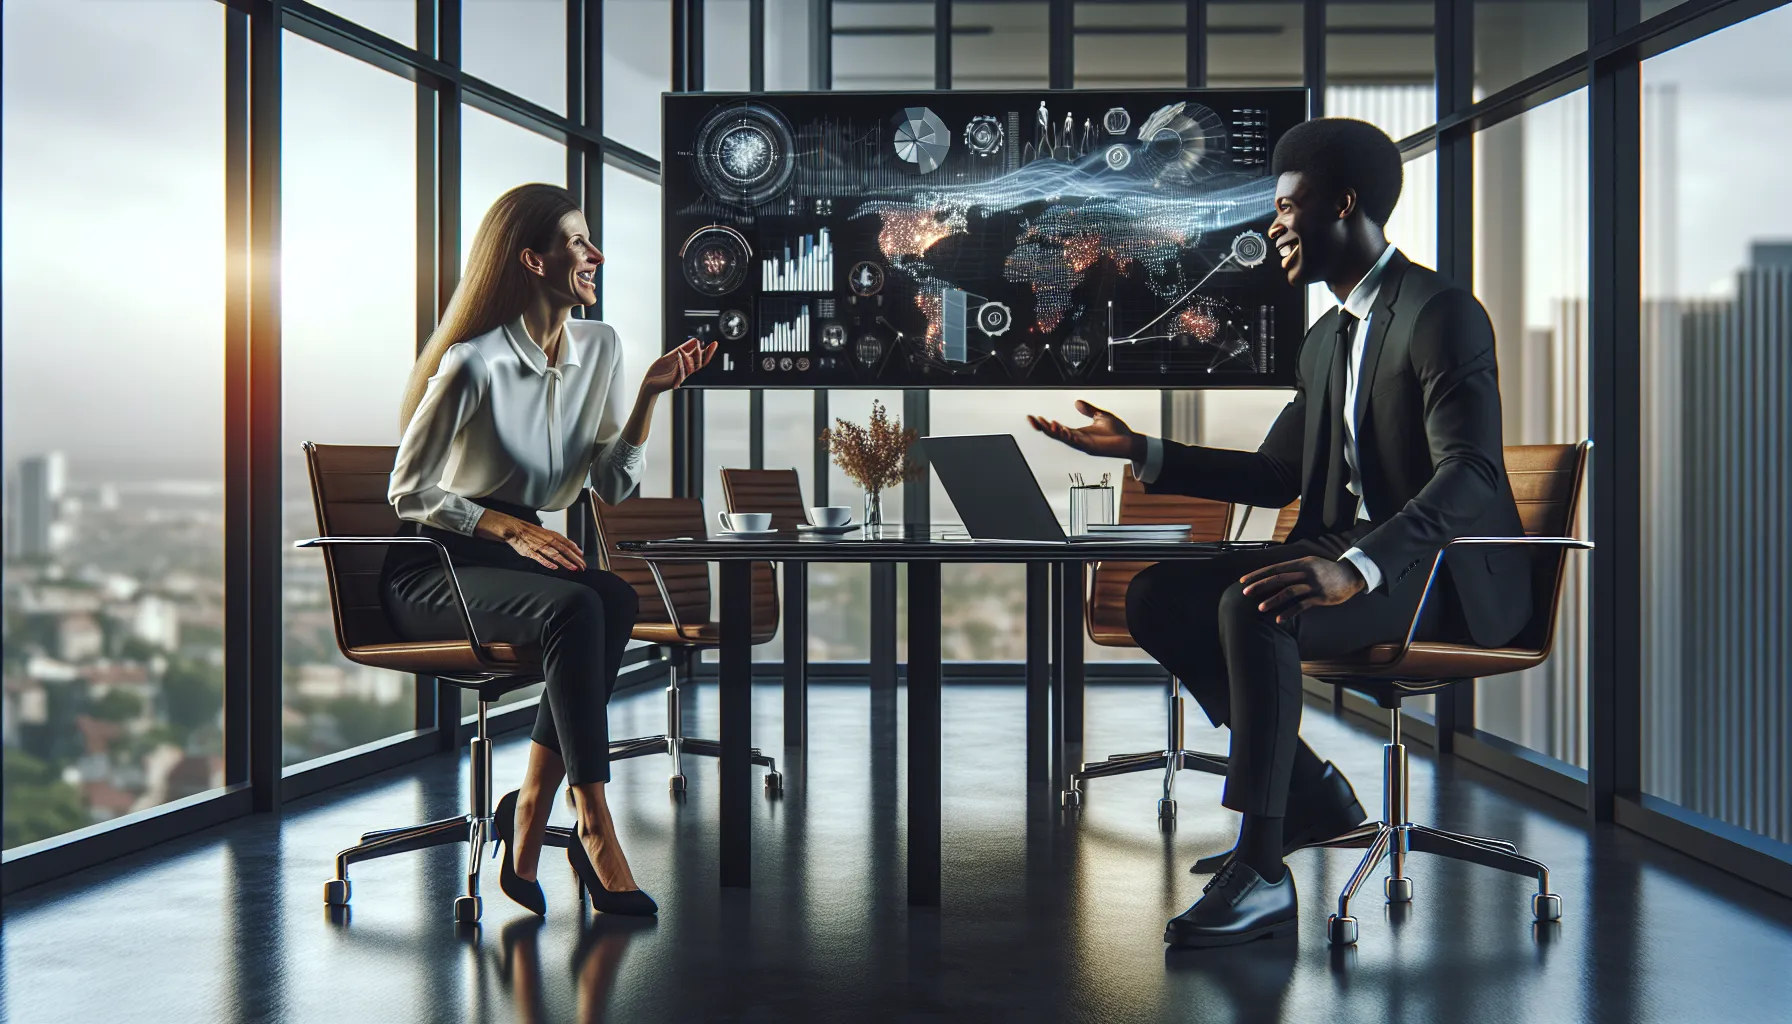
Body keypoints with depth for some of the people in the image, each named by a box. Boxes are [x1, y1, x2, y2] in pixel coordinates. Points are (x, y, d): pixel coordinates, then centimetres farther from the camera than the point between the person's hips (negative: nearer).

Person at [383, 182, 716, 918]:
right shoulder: (475, 361, -15)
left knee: (615, 601, -28)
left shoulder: (599, 347, 6)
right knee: (574, 609, -35)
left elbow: (613, 486, 5)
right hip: (430, 571, -6)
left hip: (519, 556, 6)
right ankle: (592, 825, -30)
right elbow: (407, 491, -10)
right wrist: (510, 528, -20)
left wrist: (650, 394, -7)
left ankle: (531, 812, -23)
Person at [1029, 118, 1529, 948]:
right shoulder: (1327, 338, 16)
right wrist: (1141, 453, 10)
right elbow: (1276, 475, 20)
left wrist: (1354, 568, -41)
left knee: (1253, 607, -34)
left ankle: (1261, 872, -24)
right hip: (1350, 558, 9)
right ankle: (1307, 790, 3)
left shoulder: (1441, 311, -13)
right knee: (1155, 599, -5)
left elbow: (1470, 476, -26)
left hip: (1447, 571, -9)